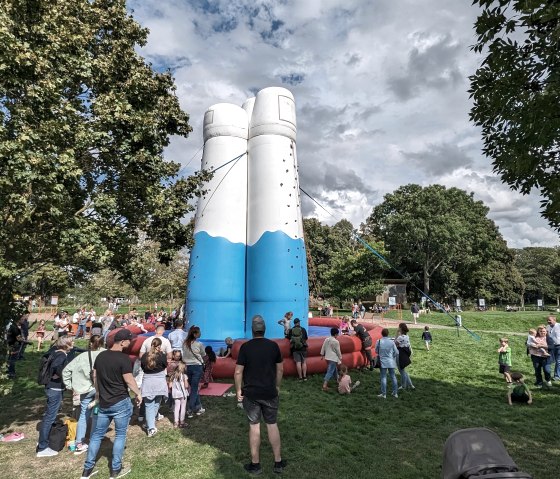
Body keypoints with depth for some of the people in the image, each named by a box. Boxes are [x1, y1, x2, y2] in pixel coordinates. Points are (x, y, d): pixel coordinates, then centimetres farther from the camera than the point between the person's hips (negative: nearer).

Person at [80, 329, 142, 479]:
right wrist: (138, 394, -1)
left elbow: (95, 376, 13)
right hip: (121, 403, -6)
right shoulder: (124, 358, -20)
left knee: (97, 434, 18)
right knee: (120, 435, 8)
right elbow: (129, 380, -17)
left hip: (104, 403, 6)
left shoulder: (100, 356, 2)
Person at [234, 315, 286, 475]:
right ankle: (278, 462, 22)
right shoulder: (273, 345, -5)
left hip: (251, 393, -2)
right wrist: (277, 386, 15)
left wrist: (238, 390, 1)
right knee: (272, 424, 13)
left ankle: (255, 464, 19)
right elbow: (280, 369, 2)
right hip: (270, 393, 2)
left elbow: (238, 372, -11)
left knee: (254, 426, 9)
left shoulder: (245, 347, -11)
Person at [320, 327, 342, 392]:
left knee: (334, 369, 25)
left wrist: (322, 355, 19)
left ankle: (338, 379, 43)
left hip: (327, 357, 8)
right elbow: (338, 351, -8)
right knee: (330, 372, -9)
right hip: (333, 358, -8)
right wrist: (340, 358, 5)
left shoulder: (326, 339, 2)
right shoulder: (336, 341, -16)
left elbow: (323, 348, 8)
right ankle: (324, 385, -16)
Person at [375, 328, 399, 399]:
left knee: (383, 377, 4)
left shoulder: (379, 341, -9)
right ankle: (395, 393, 22)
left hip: (383, 362, -1)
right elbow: (396, 352, -2)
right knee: (393, 377, 14)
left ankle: (383, 394, 7)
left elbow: (376, 351, 1)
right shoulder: (392, 342, -8)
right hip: (391, 362, 1)